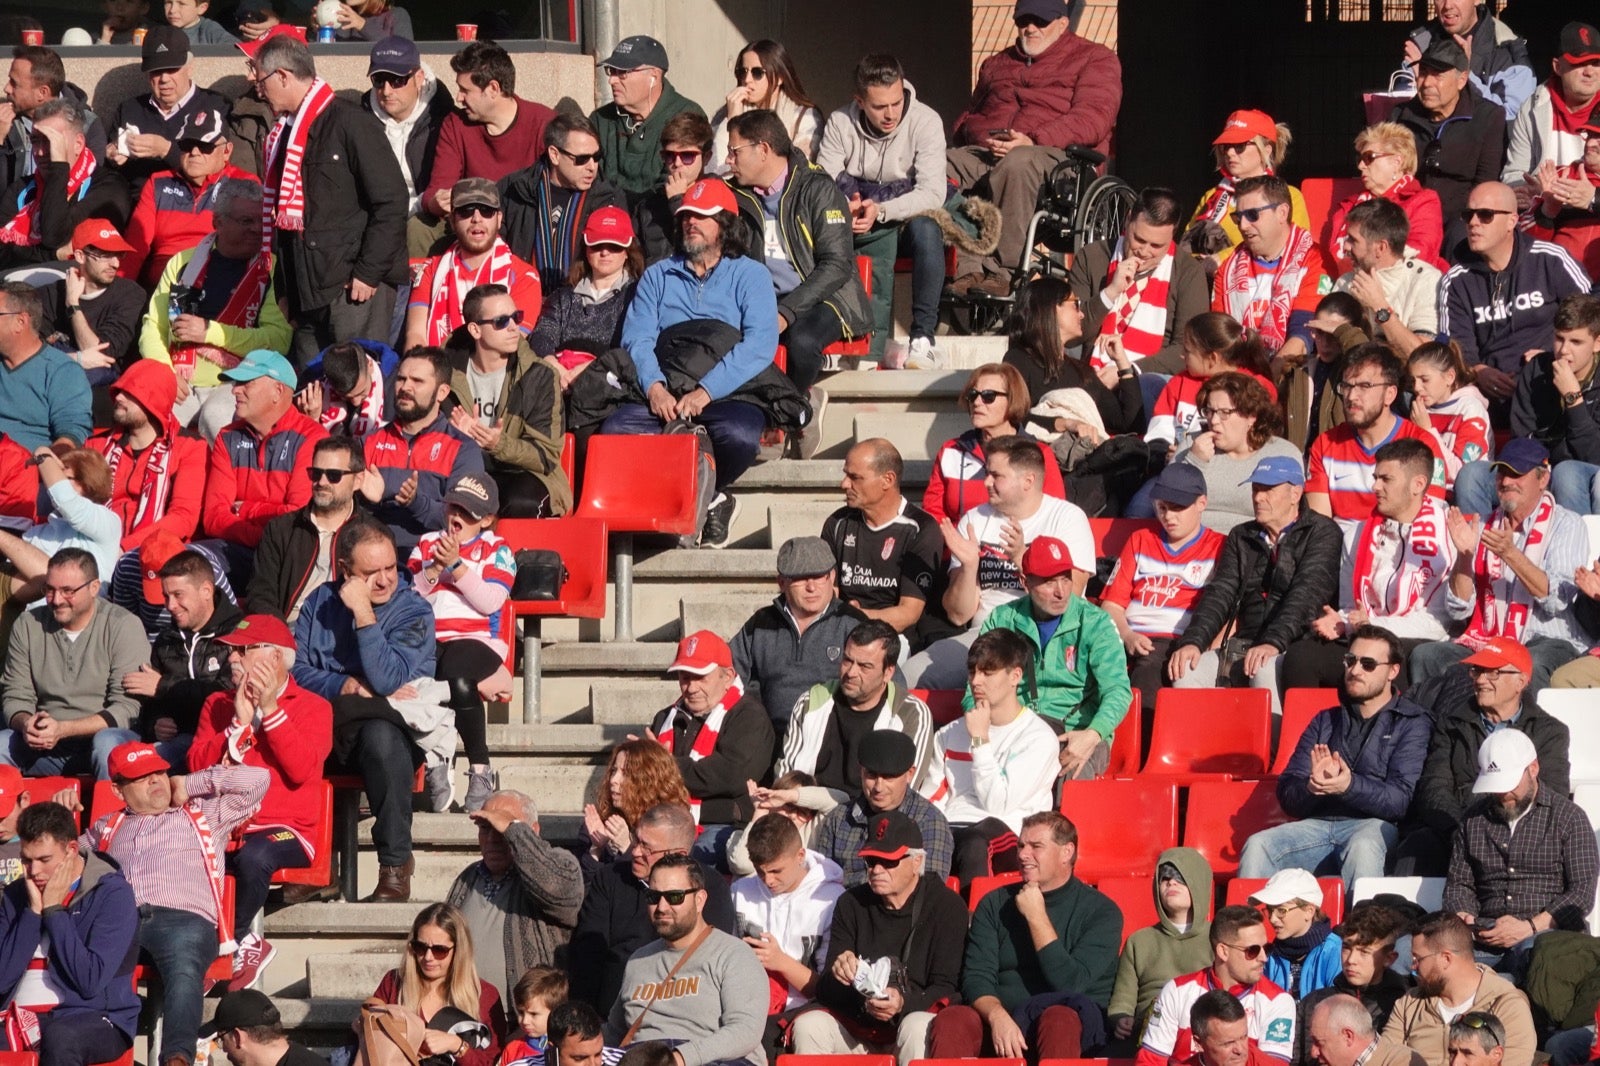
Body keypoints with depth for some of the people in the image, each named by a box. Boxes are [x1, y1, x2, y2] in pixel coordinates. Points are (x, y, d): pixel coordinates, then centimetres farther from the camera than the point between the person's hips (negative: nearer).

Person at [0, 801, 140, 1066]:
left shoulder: (112, 893, -4)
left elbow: (91, 980, -15)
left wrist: (54, 910, -11)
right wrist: (33, 910, -6)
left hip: (95, 1017, -4)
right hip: (21, 1017, 4)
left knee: (60, 1037, -39)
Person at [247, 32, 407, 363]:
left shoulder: (350, 123, -7)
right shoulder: (285, 135, 19)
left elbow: (391, 201, -12)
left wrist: (368, 273, -15)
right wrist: (286, 291, 16)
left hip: (353, 288, -8)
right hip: (305, 295, 8)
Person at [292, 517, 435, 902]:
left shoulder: (414, 611, 1)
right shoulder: (321, 602, 14)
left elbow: (387, 681, -14)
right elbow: (296, 669, 6)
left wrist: (363, 613, -15)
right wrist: (346, 687, -9)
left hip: (390, 727, -3)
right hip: (322, 726, 3)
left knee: (380, 734, -40)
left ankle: (396, 863, -30)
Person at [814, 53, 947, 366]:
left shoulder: (925, 122, -11)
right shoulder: (840, 123, -5)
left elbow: (933, 193, -19)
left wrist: (881, 211, -34)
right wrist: (843, 210, -33)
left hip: (906, 219, -1)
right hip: (857, 228, 1)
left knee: (926, 228, -35)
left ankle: (922, 337, -33)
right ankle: (873, 349, -35)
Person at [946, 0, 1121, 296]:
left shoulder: (1095, 59, 13)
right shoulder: (996, 65, 33)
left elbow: (1093, 117, -3)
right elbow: (968, 117, 30)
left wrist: (1034, 140, -18)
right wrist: (983, 140, 2)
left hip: (1058, 155, -5)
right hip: (986, 153, 5)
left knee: (1017, 164, -41)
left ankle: (1003, 272, -41)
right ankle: (971, 269, -37)